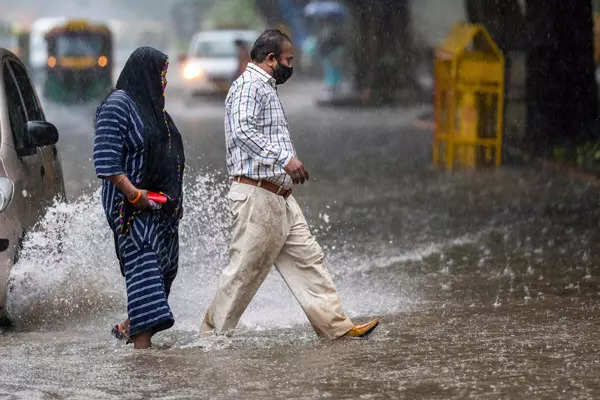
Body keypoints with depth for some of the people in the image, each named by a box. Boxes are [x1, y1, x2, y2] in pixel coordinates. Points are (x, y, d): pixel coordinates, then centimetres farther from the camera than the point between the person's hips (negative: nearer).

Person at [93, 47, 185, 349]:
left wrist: (174, 199, 20)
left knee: (166, 268, 11)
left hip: (163, 207, 9)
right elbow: (105, 160, -18)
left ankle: (129, 327, 26)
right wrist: (133, 194, -24)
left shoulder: (152, 106, 18)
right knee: (143, 267, -15)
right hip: (133, 207, -9)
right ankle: (142, 346, -19)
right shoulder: (117, 106, -11)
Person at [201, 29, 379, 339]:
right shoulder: (249, 86, -12)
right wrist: (284, 159, -33)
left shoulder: (266, 89, 22)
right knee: (245, 270, -5)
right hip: (257, 195, -10)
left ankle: (336, 327, 6)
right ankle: (213, 333, 5)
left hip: (280, 198, 11)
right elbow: (242, 131, -28)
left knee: (307, 259, 6)